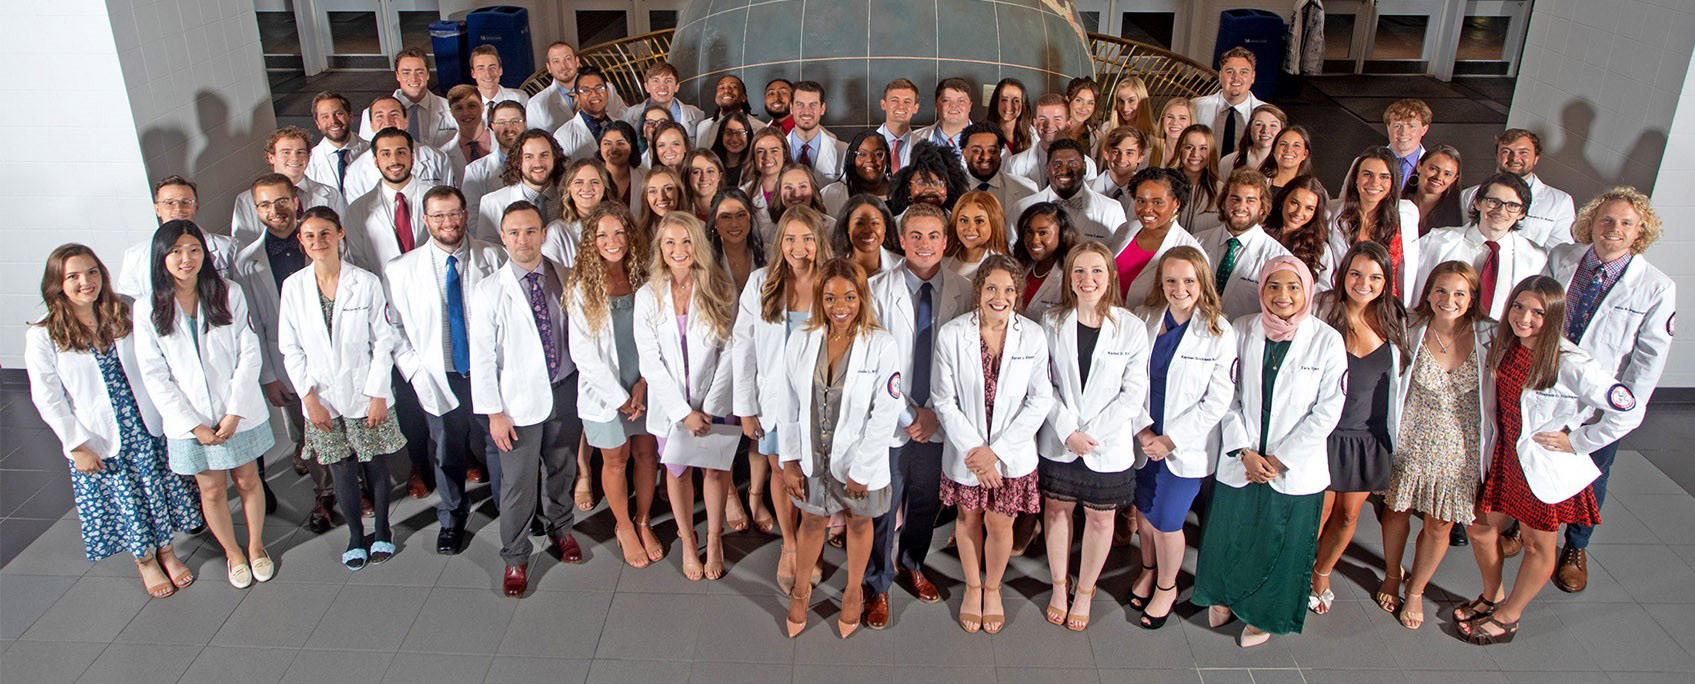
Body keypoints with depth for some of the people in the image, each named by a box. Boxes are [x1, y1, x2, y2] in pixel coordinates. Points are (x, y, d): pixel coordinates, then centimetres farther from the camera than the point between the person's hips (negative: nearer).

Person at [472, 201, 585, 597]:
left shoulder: (563, 279, -2)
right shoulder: (489, 292, -10)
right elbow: (482, 358, -8)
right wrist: (494, 413, -9)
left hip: (564, 390, 3)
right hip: (520, 400, -3)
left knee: (562, 469, 20)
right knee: (518, 483, 4)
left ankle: (559, 528, 47)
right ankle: (515, 558, 25)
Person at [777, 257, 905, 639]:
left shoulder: (881, 345, -19)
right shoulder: (800, 342, -10)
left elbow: (886, 412, -17)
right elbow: (787, 406, -2)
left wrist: (860, 469, -15)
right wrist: (789, 461, -2)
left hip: (860, 460, -2)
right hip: (812, 457, 2)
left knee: (858, 522, 20)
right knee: (811, 522, 20)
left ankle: (854, 592, 45)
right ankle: (801, 590, 45)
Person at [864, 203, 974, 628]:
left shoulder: (964, 293, -3)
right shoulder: (878, 291, -8)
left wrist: (937, 413, -10)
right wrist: (907, 414, -14)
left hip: (940, 422, 2)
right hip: (890, 422, -2)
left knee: (927, 501, 18)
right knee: (882, 507, 7)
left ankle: (912, 566, 44)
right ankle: (879, 585, 28)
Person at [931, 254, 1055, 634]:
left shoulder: (1033, 336, -11)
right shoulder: (951, 335, -14)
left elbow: (1040, 399, -7)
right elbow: (944, 401, -9)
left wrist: (996, 450, -13)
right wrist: (974, 450, -15)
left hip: (1013, 453, 0)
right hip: (965, 451, 0)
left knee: (1000, 524, 10)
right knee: (969, 519, 18)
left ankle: (992, 588, 39)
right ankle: (972, 588, 43)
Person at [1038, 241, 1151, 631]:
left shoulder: (1131, 328, -10)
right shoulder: (1053, 322, -5)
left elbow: (1134, 393, -9)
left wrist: (1090, 432, -15)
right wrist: (1067, 430, -15)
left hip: (1108, 444, -1)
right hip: (1057, 441, 1)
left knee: (1100, 518, 12)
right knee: (1056, 510, 14)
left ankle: (1085, 592, 33)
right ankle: (1059, 585, 35)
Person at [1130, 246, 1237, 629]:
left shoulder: (1220, 332, -12)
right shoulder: (1146, 321, -4)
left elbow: (1218, 400, -11)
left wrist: (1170, 439, -14)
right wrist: (1142, 429, -12)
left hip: (1188, 446, -3)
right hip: (1144, 440, 3)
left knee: (1166, 521, 2)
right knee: (1143, 512, 16)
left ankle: (1167, 587, 30)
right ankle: (1148, 570, 45)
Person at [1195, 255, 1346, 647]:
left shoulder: (1327, 341, -9)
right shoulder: (1242, 331, -3)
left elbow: (1327, 410, -8)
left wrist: (1280, 459, -10)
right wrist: (1244, 451, -10)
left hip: (1295, 469, -2)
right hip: (1239, 463, 2)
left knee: (1281, 544, 12)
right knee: (1229, 534, 15)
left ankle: (1264, 614, 36)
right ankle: (1224, 598, 42)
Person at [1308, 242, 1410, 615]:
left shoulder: (1394, 320, -2)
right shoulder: (1324, 313, -13)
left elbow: (1398, 381, 9)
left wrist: (1396, 431, 8)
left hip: (1371, 437, 4)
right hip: (1327, 433, -4)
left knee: (1348, 514, 16)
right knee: (1319, 513, 6)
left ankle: (1322, 574, 39)